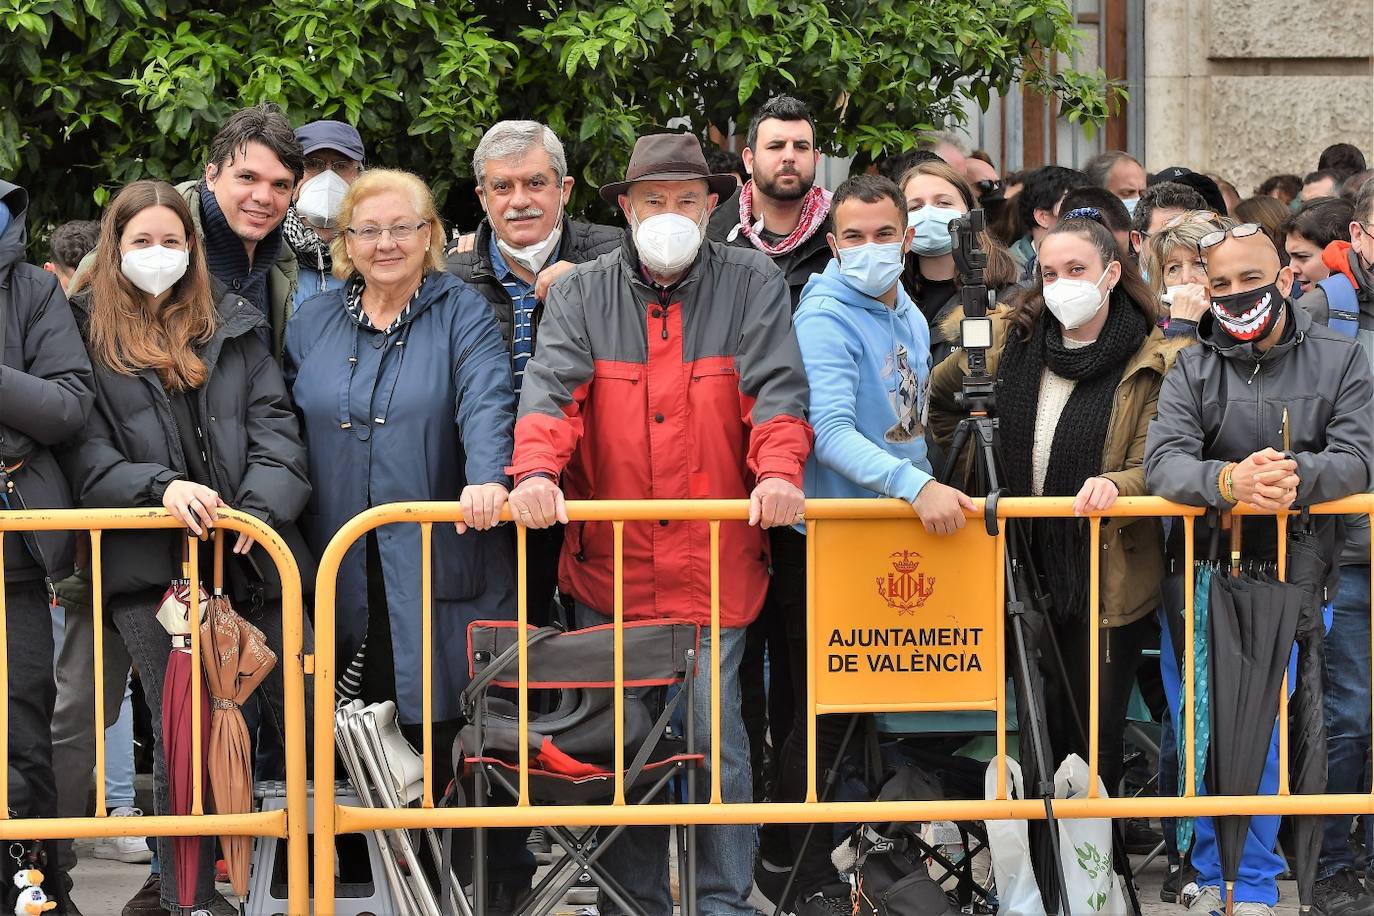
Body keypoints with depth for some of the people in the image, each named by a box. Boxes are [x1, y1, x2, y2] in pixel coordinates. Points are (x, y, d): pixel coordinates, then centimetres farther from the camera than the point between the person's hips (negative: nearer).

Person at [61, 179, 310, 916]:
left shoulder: (231, 324, 15)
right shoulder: (86, 333, 7)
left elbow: (273, 423, 7)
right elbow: (85, 457, 0)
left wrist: (262, 505, -11)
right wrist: (161, 487, -16)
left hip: (246, 553, 2)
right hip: (150, 563, -2)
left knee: (303, 717, -2)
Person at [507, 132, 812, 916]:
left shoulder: (752, 285, 4)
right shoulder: (583, 293, 7)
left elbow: (776, 386, -6)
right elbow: (553, 386, -6)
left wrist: (779, 470, -24)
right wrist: (536, 471, -25)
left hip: (714, 564, -2)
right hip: (608, 562, 2)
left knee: (715, 734, -4)